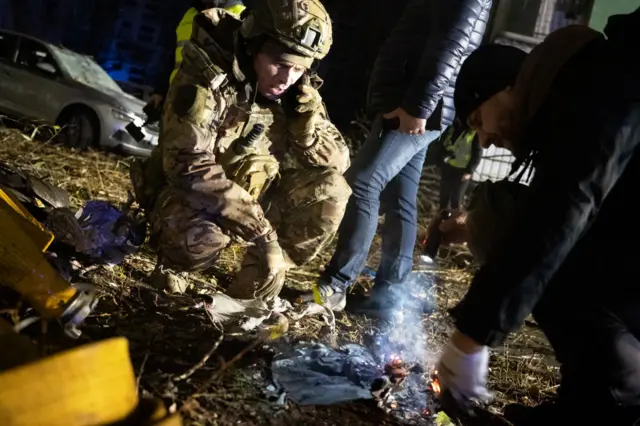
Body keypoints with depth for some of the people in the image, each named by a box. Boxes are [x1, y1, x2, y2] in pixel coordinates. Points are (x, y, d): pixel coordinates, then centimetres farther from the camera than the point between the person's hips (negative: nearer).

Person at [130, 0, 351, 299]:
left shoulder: (295, 92, -7)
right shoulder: (206, 78, -25)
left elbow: (337, 160, -4)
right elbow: (188, 166, -34)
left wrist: (308, 112, -24)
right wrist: (259, 228, -36)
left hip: (249, 195, 6)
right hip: (187, 193, -5)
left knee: (331, 190, -14)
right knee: (203, 235, -39)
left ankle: (254, 288, -4)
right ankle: (172, 263, -1)